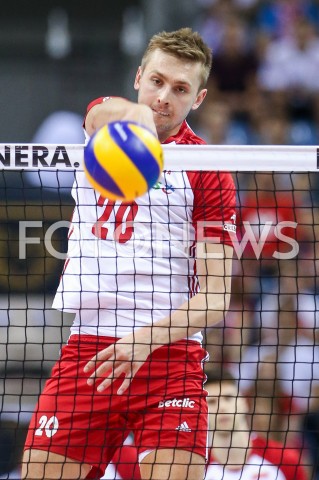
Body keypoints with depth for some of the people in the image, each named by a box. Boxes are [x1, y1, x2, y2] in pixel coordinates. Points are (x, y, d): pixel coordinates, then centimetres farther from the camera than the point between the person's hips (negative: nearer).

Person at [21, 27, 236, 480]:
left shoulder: (209, 174, -1)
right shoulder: (104, 115, 10)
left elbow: (214, 297, -6)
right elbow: (114, 112, -17)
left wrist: (147, 340, -22)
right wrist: (135, 119, -42)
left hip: (168, 353, -3)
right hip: (85, 350, 3)